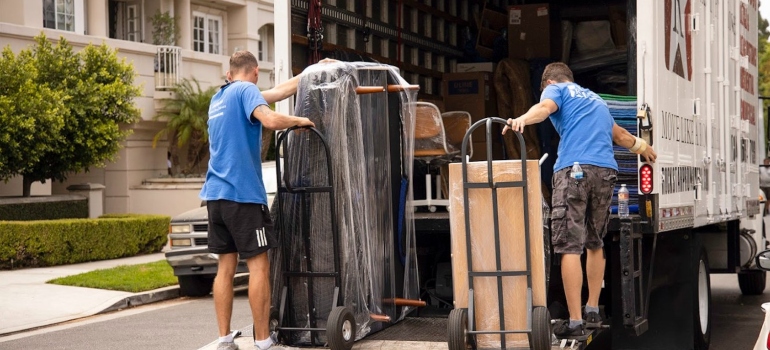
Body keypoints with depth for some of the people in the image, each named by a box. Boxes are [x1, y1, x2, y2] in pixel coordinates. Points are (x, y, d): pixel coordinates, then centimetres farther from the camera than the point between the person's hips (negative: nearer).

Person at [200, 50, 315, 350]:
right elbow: (271, 120, -25)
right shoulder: (246, 90, -5)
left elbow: (278, 92, 27)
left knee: (226, 266, 9)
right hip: (243, 193, -8)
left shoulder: (218, 98, 20)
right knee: (258, 266, -3)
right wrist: (300, 120, -6)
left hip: (216, 193, 8)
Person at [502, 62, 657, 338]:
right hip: (606, 170, 6)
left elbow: (545, 107, -10)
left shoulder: (556, 89, 15)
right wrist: (642, 147, 69)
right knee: (595, 244, 20)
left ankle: (575, 321, -12)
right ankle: (592, 311, 26)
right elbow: (620, 134, 49)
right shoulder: (595, 99, 33)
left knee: (570, 247, -8)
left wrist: (522, 119, -31)